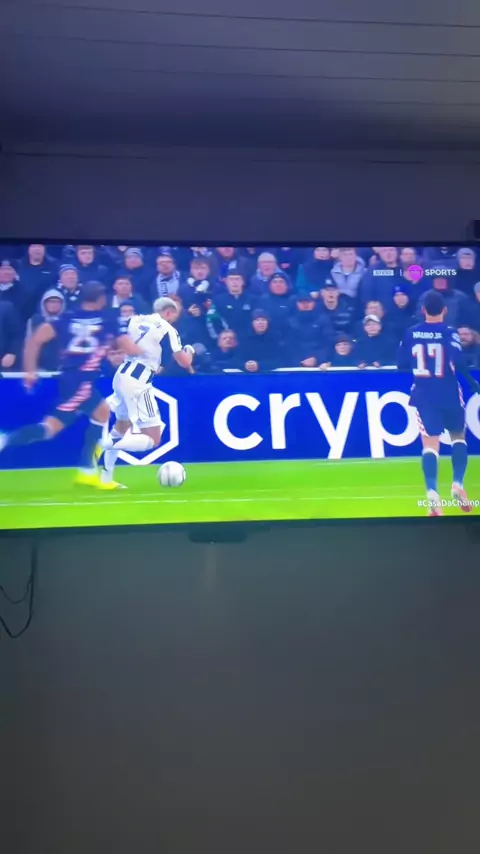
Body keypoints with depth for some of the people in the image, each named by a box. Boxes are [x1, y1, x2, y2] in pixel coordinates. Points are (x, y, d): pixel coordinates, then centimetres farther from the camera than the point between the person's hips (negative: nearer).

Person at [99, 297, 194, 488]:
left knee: (122, 427, 28)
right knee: (153, 440, -1)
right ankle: (108, 443, -20)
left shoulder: (136, 319, 13)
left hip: (121, 376, 8)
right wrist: (189, 350, 21)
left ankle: (105, 478, 28)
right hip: (138, 383, -7)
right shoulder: (167, 329, -2)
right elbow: (184, 362, -1)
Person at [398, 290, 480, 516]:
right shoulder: (449, 333, -7)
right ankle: (458, 484, 6)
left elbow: (402, 365, 5)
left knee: (430, 444, -1)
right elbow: (459, 363, -20)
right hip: (448, 394, -1)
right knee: (458, 437, 19)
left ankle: (432, 493, -18)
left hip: (423, 395, 2)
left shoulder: (411, 333, 2)